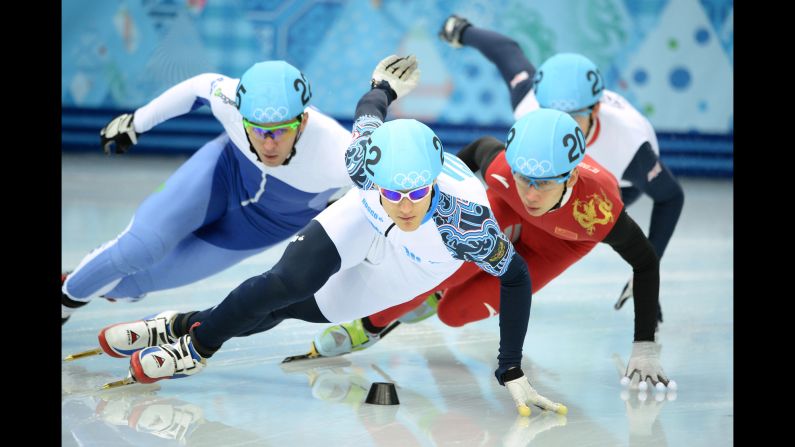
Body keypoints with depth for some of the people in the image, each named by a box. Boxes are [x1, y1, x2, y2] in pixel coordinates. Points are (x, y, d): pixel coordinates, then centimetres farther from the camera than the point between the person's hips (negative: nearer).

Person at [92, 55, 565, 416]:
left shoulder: (466, 217, -43)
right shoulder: (364, 159, -36)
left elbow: (516, 276, -29)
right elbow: (369, 110, -13)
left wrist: (512, 374, -30)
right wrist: (383, 89, 11)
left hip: (406, 268, 0)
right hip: (362, 221, 1)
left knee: (296, 307, -1)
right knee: (289, 282, -19)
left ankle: (195, 331, 20)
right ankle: (189, 336, 4)